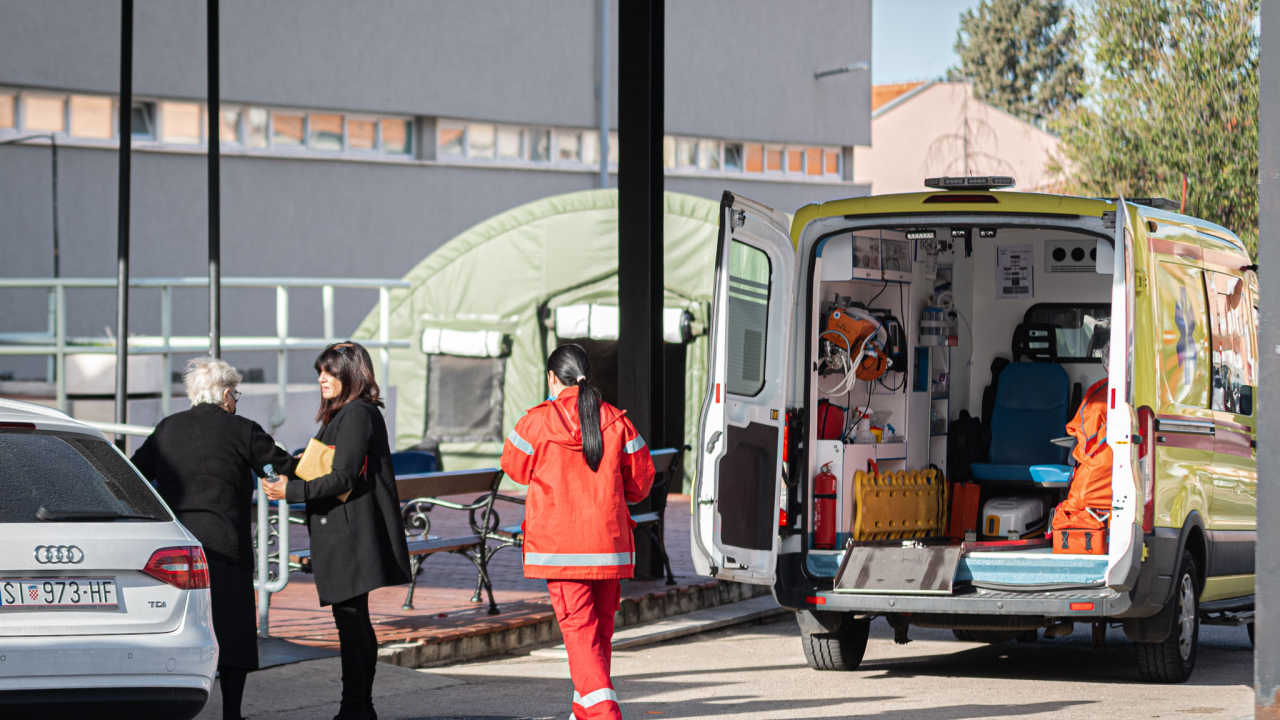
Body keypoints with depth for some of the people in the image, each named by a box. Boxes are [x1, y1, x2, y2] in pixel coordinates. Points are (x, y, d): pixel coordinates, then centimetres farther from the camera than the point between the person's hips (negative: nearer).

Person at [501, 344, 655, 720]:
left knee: (579, 630, -6)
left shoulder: (538, 421, -6)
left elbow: (514, 467, 10)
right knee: (600, 628, 17)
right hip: (608, 542, 3)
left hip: (558, 544, -3)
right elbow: (640, 481, 9)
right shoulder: (616, 421, 3)